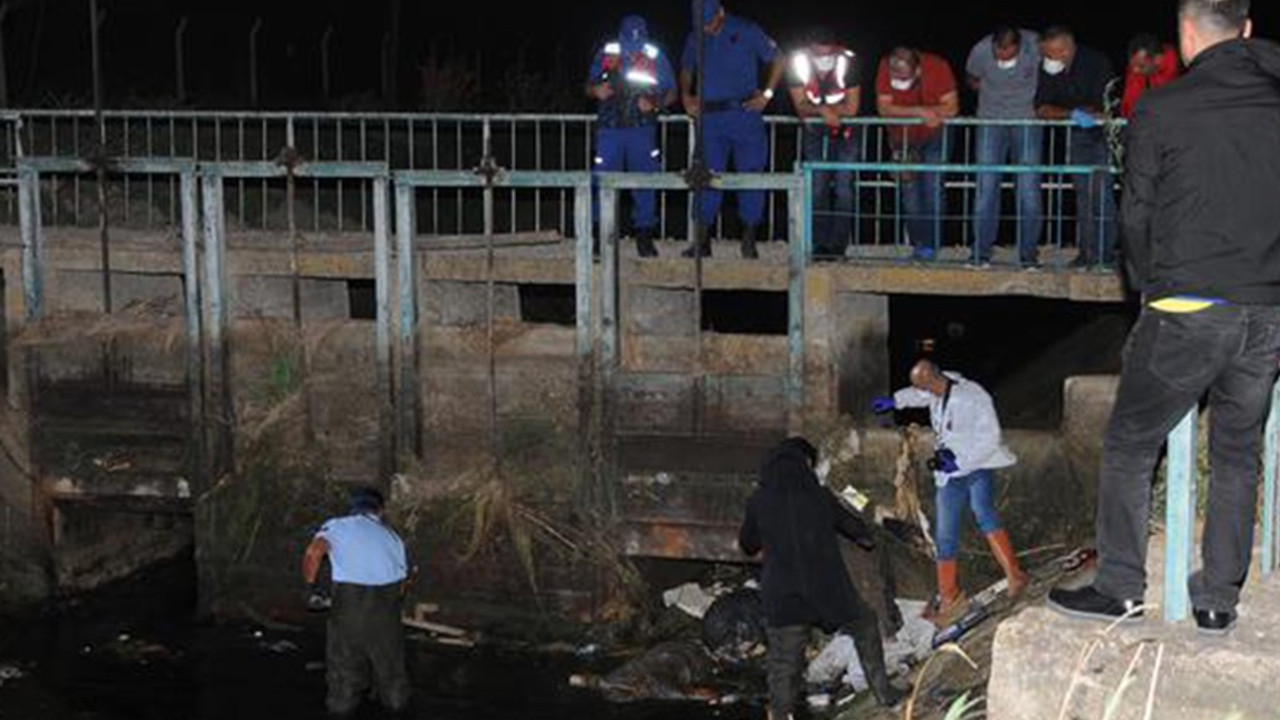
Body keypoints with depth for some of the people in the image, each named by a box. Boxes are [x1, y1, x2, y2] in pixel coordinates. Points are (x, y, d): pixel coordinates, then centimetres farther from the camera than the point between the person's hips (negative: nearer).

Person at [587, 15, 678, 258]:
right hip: (610, 129, 0)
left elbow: (671, 92, 6)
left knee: (645, 183, 1)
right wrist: (597, 90, -14)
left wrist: (655, 104, -15)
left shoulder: (655, 57, 1)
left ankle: (644, 235, 10)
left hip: (643, 131, 0)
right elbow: (589, 86, 10)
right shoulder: (606, 54, 3)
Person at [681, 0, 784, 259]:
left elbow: (777, 59, 7)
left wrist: (767, 93, -1)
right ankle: (702, 242, 1)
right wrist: (686, 96, 9)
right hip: (710, 118, 3)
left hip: (745, 114, -2)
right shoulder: (695, 39, 10)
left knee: (750, 174, -2)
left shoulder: (747, 32, 0)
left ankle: (749, 240, 5)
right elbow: (686, 70, 26)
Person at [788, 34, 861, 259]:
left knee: (843, 187, -8)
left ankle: (837, 246, -7)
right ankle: (820, 245, -1)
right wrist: (823, 110, -29)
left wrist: (816, 108, -19)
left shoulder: (848, 61, -19)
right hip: (815, 132, 1)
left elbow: (852, 108, -15)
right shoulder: (800, 62, -15)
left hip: (845, 131, -1)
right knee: (817, 188, -3)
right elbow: (800, 106, -11)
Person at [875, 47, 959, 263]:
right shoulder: (885, 69, -21)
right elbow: (883, 108, -21)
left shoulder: (938, 67, -25)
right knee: (909, 190, -1)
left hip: (934, 134, -2)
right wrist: (918, 111, -31)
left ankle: (930, 245, -6)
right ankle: (918, 243, 6)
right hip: (902, 137, 2)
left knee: (932, 190, -9)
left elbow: (951, 108, -22)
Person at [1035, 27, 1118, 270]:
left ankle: (1103, 253, -11)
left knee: (1100, 190, -13)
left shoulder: (1096, 63, -18)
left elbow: (1107, 108, -18)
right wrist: (1072, 114, -25)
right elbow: (1042, 109, -11)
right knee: (1082, 191, 5)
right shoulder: (1048, 70, -4)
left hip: (1104, 131, -5)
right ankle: (1086, 252, 10)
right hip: (1078, 134, 5)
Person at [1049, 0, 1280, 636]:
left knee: (1130, 446, 10)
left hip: (1186, 311, -4)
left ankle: (1120, 586, 11)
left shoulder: (1161, 110, -5)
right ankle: (1218, 600, 18)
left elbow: (1137, 215, 1)